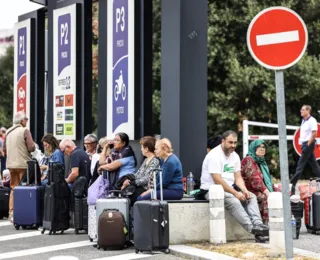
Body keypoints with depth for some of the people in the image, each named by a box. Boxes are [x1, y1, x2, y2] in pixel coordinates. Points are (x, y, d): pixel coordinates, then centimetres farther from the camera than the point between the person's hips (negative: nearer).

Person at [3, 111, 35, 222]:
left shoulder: (8, 132, 9)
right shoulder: (25, 131, -9)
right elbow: (31, 148, -16)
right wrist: (34, 146, 6)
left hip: (11, 164, 6)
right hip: (23, 164, -6)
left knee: (13, 189, 14)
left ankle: (11, 213, 14)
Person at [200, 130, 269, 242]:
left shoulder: (235, 156, 11)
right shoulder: (214, 155, -16)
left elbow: (238, 177, 9)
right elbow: (217, 181, -22)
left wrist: (244, 190, -12)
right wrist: (236, 193, -22)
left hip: (229, 188, 8)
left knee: (251, 197, -12)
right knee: (233, 201, -33)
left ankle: (258, 224, -31)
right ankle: (253, 229, -41)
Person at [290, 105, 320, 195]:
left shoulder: (312, 120, -13)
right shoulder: (303, 121, 14)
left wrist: (308, 145, -18)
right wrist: (304, 145, 13)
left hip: (309, 144, -9)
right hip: (305, 144, 9)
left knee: (301, 164, -9)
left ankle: (292, 184, -9)